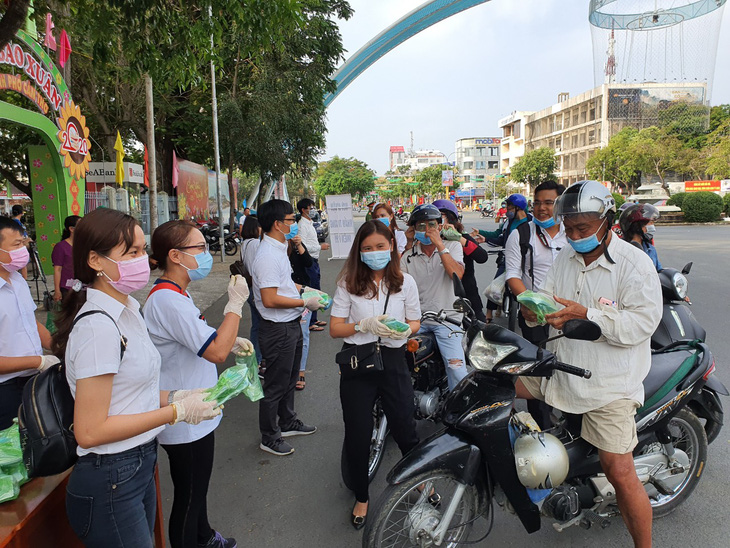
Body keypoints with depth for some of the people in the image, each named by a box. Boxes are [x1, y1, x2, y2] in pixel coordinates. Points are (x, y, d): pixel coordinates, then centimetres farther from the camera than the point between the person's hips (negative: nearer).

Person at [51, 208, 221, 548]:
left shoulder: (125, 309, 5)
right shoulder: (98, 325, -24)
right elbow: (90, 430, -24)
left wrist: (173, 397, -2)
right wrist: (176, 411, -21)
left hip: (140, 465, 9)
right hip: (111, 482, -9)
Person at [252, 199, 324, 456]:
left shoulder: (279, 249, 10)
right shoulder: (268, 256, -24)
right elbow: (270, 299, -28)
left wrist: (301, 288, 11)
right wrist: (304, 302, -20)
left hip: (291, 325, 10)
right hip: (277, 330, -10)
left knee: (289, 379, 25)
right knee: (275, 385, 5)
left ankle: (287, 422, 43)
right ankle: (269, 438, 22)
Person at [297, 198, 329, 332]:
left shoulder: (309, 224, 16)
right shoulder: (302, 225, -14)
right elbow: (302, 246, -22)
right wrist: (320, 247, -17)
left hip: (314, 261, 10)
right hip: (308, 262, -10)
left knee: (316, 290, 16)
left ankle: (313, 319, 27)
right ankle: (310, 323, 1)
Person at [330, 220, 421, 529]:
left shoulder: (405, 282, 2)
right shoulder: (349, 283, -3)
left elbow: (415, 322, 9)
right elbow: (335, 329, -4)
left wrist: (405, 329, -14)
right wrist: (365, 325, -20)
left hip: (393, 360, 1)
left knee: (405, 429, 7)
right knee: (357, 434, 9)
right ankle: (361, 497, 34)